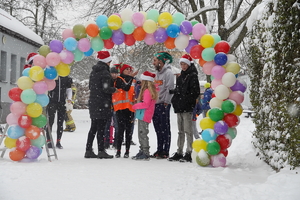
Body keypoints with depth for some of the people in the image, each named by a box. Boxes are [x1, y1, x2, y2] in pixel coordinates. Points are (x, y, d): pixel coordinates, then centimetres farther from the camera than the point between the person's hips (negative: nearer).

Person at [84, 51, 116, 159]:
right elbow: (106, 89, -19)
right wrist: (114, 89, -3)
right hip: (102, 104, -8)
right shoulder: (105, 73, -14)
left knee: (93, 128, 13)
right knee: (101, 128, -5)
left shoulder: (93, 72, 14)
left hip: (92, 103, 8)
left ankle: (88, 150, 15)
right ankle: (101, 151, -3)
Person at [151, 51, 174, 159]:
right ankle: (159, 150, 17)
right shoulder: (157, 73, 19)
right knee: (158, 129, 11)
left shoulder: (168, 72, -8)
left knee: (165, 129, -5)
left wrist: (166, 102, -17)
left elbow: (169, 88, -14)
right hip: (156, 104, 9)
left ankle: (165, 151, -2)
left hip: (164, 104, -9)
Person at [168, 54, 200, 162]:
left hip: (188, 108, -8)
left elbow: (195, 92, -13)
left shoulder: (193, 76, -4)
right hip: (179, 108, 8)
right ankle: (179, 153, 17)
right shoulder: (180, 77, 20)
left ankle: (189, 153, -6)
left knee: (187, 130, -8)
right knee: (180, 131, 12)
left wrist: (187, 101, -18)